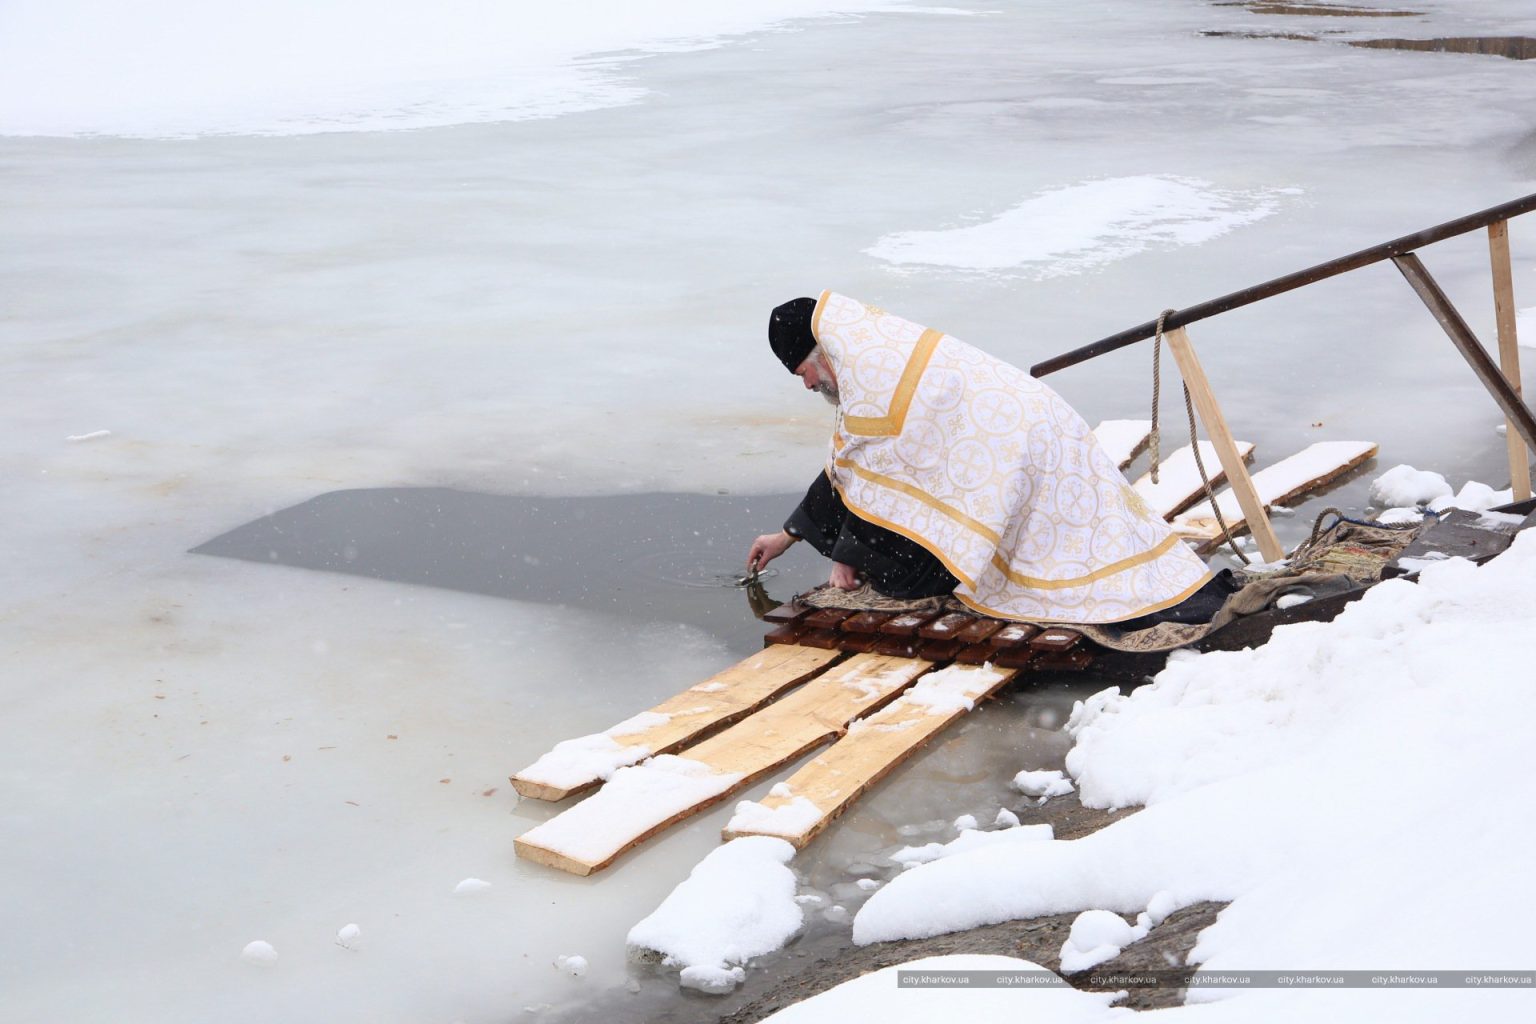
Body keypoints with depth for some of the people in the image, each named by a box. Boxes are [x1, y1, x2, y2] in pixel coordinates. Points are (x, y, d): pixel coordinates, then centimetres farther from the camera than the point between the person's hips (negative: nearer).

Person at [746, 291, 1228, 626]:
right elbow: (846, 466, 26)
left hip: (1009, 451, -10)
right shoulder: (878, 351, 19)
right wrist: (788, 535, 31)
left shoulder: (867, 365, -12)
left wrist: (849, 556, 2)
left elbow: (868, 474, -9)